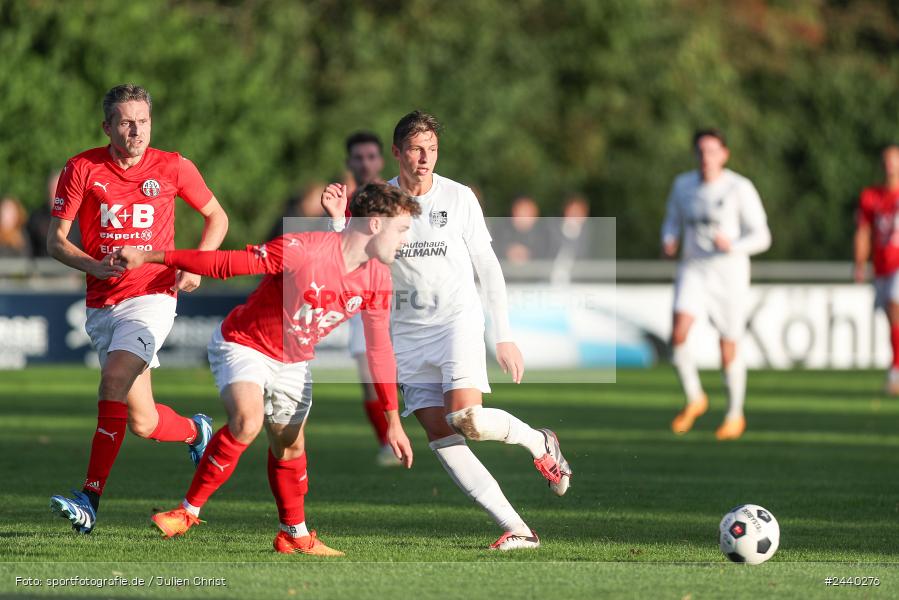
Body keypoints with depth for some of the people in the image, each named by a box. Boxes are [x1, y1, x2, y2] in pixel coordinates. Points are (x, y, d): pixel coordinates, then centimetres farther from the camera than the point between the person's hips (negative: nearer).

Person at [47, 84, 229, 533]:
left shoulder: (173, 167, 0)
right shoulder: (82, 169, -1)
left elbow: (216, 217, 15)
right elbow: (55, 240, 0)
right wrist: (93, 265, -20)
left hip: (151, 296, -3)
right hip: (101, 305, 3)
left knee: (114, 382, -26)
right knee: (141, 422, 2)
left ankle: (90, 498, -23)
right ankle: (195, 431, 37)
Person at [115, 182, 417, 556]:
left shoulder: (377, 278, -9)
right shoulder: (304, 250, -30)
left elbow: (379, 349, 1)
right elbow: (226, 264, -24)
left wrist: (392, 420, 2)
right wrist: (149, 257, -22)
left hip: (293, 363, 6)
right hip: (244, 345, -6)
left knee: (290, 445, 15)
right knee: (247, 421, -28)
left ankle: (294, 535, 34)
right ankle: (188, 512, -18)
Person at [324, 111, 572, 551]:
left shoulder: (459, 198, -1)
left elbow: (488, 268, 4)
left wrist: (504, 336, 0)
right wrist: (337, 222, -16)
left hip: (458, 320, -3)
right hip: (408, 333, 3)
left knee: (467, 419, -24)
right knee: (440, 437, -9)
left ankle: (540, 443, 8)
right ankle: (516, 530, -7)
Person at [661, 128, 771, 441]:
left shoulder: (740, 188, -10)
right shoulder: (683, 185, 3)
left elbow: (761, 237, -9)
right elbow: (673, 221, 19)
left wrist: (732, 247, -28)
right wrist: (669, 242, -4)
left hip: (729, 273, -3)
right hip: (693, 271, 3)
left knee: (728, 350, 3)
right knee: (679, 333, -21)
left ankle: (735, 415, 26)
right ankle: (694, 400, 0)